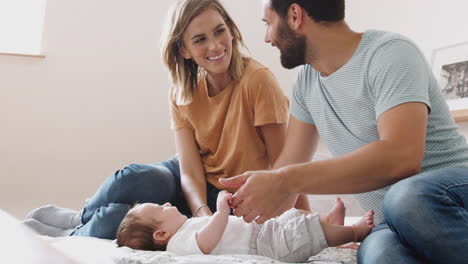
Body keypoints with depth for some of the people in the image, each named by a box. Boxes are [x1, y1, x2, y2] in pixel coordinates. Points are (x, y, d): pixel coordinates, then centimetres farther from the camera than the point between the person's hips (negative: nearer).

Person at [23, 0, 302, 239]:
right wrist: (204, 213, -33)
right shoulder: (182, 94, -5)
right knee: (137, 178, -29)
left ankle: (75, 233, 8)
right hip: (196, 190, 4)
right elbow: (190, 171, -14)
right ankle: (83, 219, 1)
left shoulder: (257, 80, -21)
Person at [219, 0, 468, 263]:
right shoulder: (306, 82, 9)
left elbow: (401, 157, -29)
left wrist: (285, 183, -31)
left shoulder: (389, 52, -13)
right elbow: (290, 166, 16)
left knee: (408, 198, -39)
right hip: (393, 224, 3)